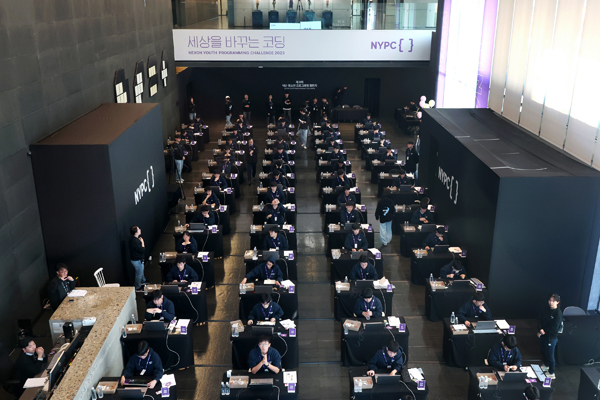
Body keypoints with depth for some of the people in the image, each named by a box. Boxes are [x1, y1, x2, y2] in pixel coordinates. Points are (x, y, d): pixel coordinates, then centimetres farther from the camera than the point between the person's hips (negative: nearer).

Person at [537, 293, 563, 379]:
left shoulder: (558, 313, -20)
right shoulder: (545, 309, -2)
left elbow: (554, 328, -21)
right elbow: (540, 320, 0)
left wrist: (543, 331, -15)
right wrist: (540, 329, -18)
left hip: (551, 337, -6)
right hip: (543, 335, 6)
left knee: (550, 355, 6)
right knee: (543, 351, 24)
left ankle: (551, 373, 24)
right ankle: (546, 365, 49)